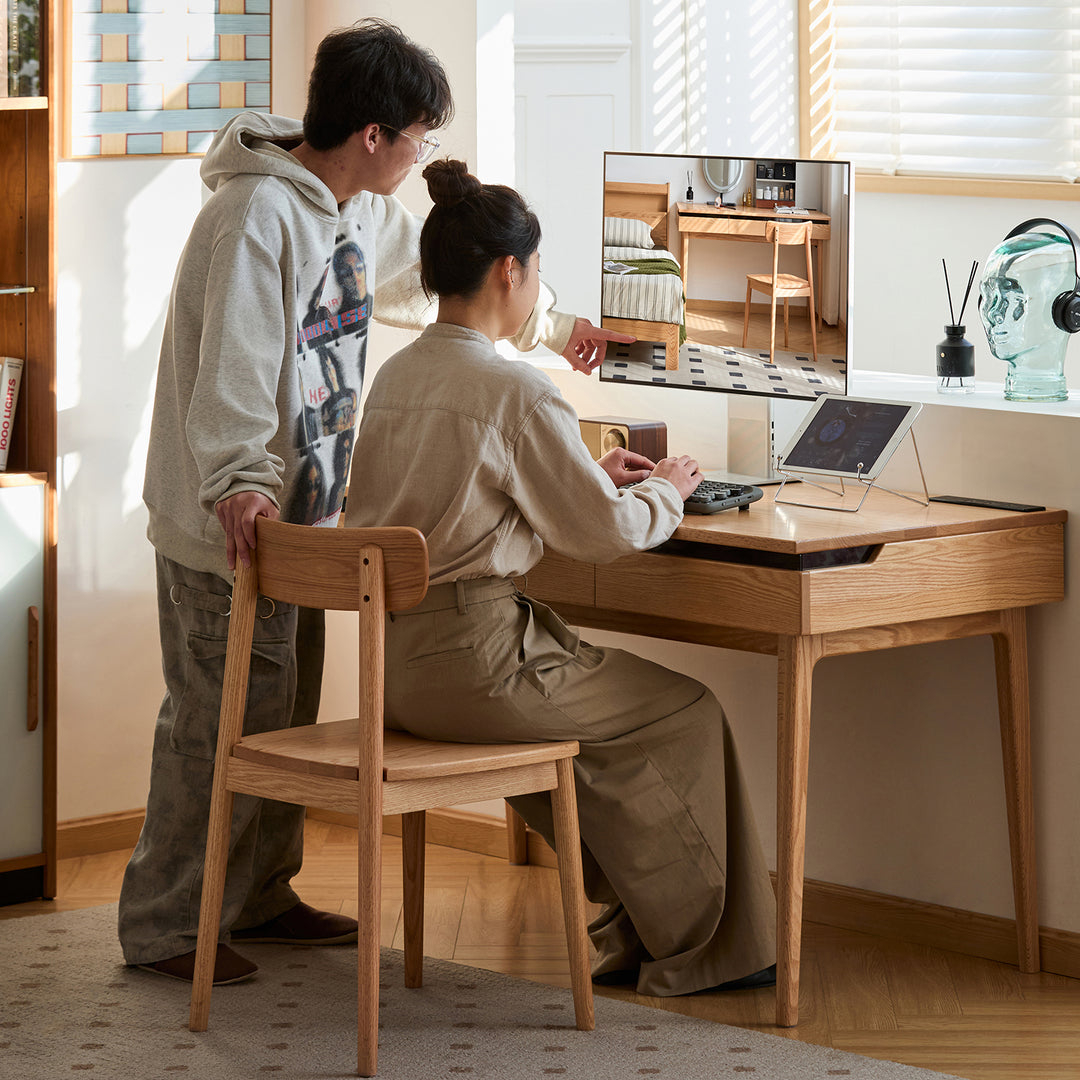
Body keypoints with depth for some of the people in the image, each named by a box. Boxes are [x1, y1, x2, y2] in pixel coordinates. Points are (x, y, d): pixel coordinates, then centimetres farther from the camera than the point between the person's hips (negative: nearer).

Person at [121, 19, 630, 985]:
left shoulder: (361, 210, 11)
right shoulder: (260, 214, -20)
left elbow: (431, 275, 30)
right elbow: (233, 363, -29)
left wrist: (546, 324, 37)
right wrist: (236, 482, -40)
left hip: (301, 508, 9)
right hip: (230, 519, -9)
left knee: (284, 713, 16)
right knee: (218, 721, -5)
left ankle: (259, 895, 28)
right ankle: (164, 925, 4)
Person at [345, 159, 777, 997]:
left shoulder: (397, 375, 8)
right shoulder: (517, 392, -17)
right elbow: (605, 535, -10)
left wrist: (590, 476, 22)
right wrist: (666, 492, 10)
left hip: (394, 658, 9)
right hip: (471, 661, -8)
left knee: (619, 704, 26)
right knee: (685, 715, 11)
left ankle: (636, 927, 29)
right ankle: (703, 949, 23)